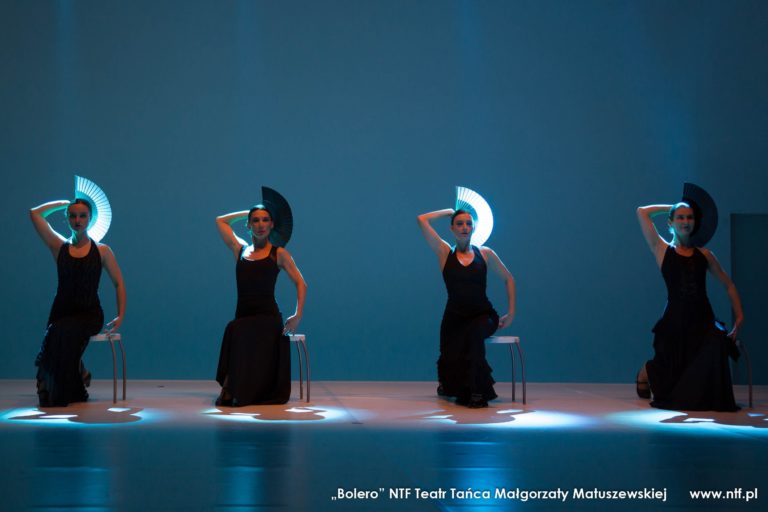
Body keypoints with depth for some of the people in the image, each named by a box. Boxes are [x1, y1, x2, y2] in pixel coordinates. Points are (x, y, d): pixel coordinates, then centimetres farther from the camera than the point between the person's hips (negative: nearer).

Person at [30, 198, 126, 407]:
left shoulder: (102, 251, 7)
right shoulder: (59, 246, 10)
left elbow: (118, 283, 9)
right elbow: (35, 214, 9)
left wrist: (120, 316, -2)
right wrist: (64, 203, 16)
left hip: (89, 314, -1)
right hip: (62, 312, 2)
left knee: (63, 331, -34)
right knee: (58, 333, -33)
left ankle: (62, 394, -19)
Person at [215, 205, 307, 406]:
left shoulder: (278, 253, 7)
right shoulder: (240, 249, 17)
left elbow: (301, 284, 6)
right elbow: (220, 221, 29)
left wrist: (298, 315, -6)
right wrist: (248, 213, 26)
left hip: (268, 317, -3)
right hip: (243, 316, 3)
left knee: (235, 331, -33)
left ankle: (231, 390, -26)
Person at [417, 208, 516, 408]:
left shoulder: (485, 254, 4)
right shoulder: (445, 252, 2)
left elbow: (508, 279, 14)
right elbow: (422, 220, -5)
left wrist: (511, 313, 8)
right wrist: (449, 211, 8)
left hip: (483, 316, 0)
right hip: (455, 317, 0)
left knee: (474, 331, -36)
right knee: (451, 360, -18)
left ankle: (477, 393, -24)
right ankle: (449, 383, 23)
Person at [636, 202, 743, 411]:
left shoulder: (704, 254, 11)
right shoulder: (662, 250, 5)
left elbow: (728, 285, 17)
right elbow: (642, 212, 1)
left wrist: (739, 316, 7)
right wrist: (671, 207, 12)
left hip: (703, 321, 2)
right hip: (675, 320, -2)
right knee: (670, 374, 4)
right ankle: (647, 371, 42)